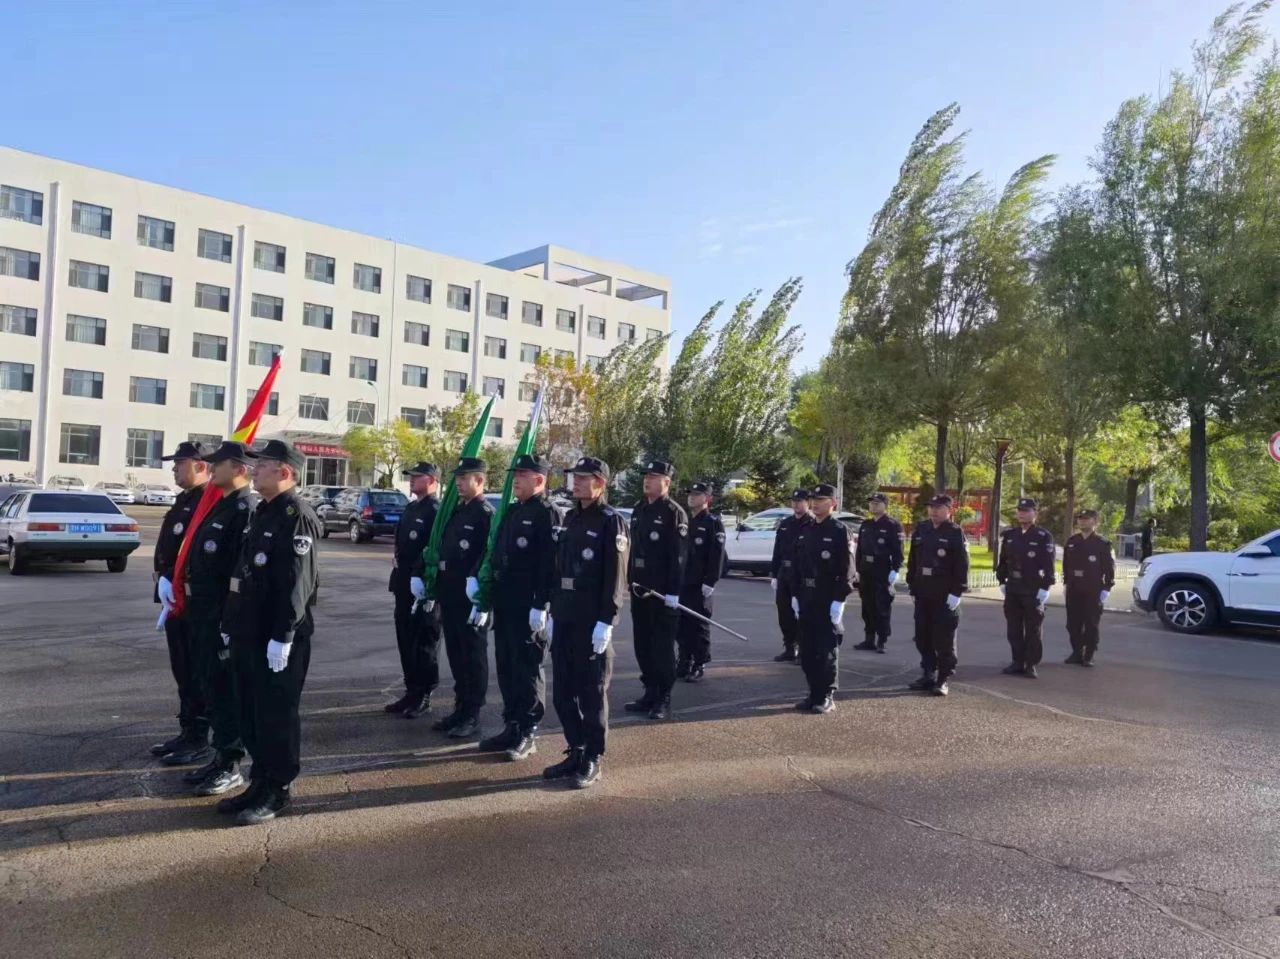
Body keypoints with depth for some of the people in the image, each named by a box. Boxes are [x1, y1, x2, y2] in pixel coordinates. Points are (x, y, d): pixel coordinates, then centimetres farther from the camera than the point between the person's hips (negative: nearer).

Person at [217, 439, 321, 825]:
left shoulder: (297, 516, -16)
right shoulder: (263, 512, 15)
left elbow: (297, 582, -22)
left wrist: (282, 637, -24)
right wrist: (232, 624, 20)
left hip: (277, 638, -10)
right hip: (251, 634, 10)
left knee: (276, 715, 1)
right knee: (251, 713, 16)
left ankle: (277, 792, 13)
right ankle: (260, 783, 29)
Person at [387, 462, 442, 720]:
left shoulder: (436, 511, -14)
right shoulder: (410, 508, 15)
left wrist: (419, 578, -25)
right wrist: (397, 558, 6)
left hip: (423, 586, -9)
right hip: (404, 584, 9)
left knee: (423, 643, 1)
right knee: (405, 640, 14)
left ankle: (423, 697, 11)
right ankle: (411, 692, 25)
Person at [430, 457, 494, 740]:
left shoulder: (487, 514, -11)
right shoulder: (456, 511, 14)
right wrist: (439, 590, 13)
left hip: (471, 598, -8)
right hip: (450, 597, 8)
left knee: (473, 657, 1)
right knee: (455, 654, 14)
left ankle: (472, 715, 10)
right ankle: (460, 708, 25)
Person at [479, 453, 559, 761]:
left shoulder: (547, 513, -12)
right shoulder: (512, 511, 15)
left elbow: (550, 564, -18)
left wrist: (541, 606, -22)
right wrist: (491, 595, 17)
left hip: (528, 606, -9)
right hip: (504, 604, 9)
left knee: (527, 668, 0)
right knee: (506, 666, 14)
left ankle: (528, 733, 11)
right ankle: (511, 726, 25)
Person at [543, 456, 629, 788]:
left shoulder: (611, 521, -9)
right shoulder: (570, 518, 14)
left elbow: (615, 577, -14)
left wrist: (606, 621, -18)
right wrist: (553, 612, 14)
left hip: (592, 621, -7)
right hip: (565, 619, 8)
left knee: (592, 692, 2)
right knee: (562, 692, 12)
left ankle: (592, 760, 14)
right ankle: (575, 752, 25)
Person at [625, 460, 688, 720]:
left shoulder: (674, 512, -10)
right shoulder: (638, 511, 13)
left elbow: (678, 556, -15)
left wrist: (673, 592, -19)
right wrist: (630, 580, 15)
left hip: (663, 591, -7)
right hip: (639, 589, 7)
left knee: (662, 646, -1)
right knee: (643, 645, 12)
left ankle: (664, 699, 9)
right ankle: (650, 693, 23)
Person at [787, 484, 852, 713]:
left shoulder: (839, 531, -7)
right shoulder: (805, 531, 12)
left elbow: (846, 570, -12)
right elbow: (796, 565, 15)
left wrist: (839, 600, -17)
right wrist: (795, 595, 10)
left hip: (829, 600, -6)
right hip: (806, 599, 7)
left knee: (827, 650, 1)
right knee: (807, 651, 10)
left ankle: (827, 697, 10)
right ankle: (814, 694, 20)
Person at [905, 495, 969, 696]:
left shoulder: (955, 533, -7)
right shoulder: (920, 531, 10)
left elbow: (962, 565, -10)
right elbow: (913, 560, 15)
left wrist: (957, 592, -15)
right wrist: (912, 586, 13)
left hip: (945, 596, -6)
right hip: (922, 594, 6)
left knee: (944, 639, -1)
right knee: (923, 637, 11)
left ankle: (944, 680, 8)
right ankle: (929, 675, 22)